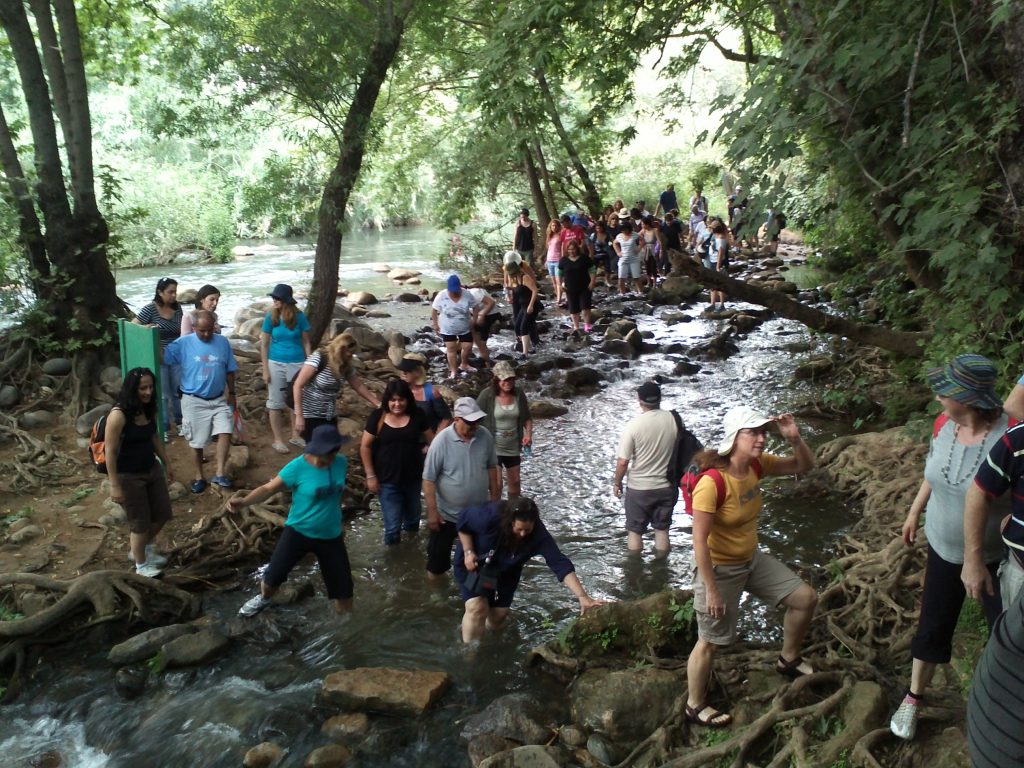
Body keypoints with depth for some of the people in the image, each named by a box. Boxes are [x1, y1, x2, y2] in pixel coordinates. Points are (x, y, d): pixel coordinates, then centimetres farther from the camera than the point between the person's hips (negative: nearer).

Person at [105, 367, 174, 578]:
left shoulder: (149, 410, -3)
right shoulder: (118, 415, -25)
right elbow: (110, 452, -21)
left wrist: (166, 463, 18)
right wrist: (115, 485, -19)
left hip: (152, 469, 7)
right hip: (128, 476, -7)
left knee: (162, 513, 16)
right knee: (140, 521, 7)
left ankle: (144, 548, 43)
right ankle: (142, 565, 29)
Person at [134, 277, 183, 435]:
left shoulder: (177, 308, 2)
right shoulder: (150, 309, -13)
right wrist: (146, 327, -30)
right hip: (158, 358, -4)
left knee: (179, 391, 12)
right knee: (163, 394, 3)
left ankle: (180, 422, 28)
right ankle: (164, 428, 15)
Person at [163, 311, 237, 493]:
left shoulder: (222, 342, -1)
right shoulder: (183, 343, -7)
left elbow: (230, 370, 6)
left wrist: (231, 393, 6)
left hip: (219, 399, 2)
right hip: (194, 401, -1)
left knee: (225, 432, -15)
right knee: (196, 442, 7)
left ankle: (220, 474, -7)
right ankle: (199, 477, 24)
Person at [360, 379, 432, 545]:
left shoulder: (416, 416, -6)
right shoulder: (377, 417, -11)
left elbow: (433, 441, 5)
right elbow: (365, 447, -5)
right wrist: (370, 476, -7)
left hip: (413, 478, 3)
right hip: (387, 480, -3)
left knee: (413, 518, 23)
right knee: (392, 525, 0)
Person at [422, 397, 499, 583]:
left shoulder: (485, 436, -11)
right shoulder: (441, 441, -22)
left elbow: (491, 467, 4)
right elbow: (429, 480, -17)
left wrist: (494, 498, 8)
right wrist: (432, 512, -17)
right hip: (447, 513, -3)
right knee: (438, 554, 12)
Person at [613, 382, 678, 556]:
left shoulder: (634, 425, -18)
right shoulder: (673, 419, -10)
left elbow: (623, 462, -15)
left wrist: (617, 483, 2)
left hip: (639, 488, -3)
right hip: (667, 486, 3)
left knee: (635, 531, 14)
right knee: (662, 529, 18)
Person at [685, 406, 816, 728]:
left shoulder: (756, 465, -8)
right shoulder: (712, 483, -31)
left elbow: (804, 465, 5)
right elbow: (699, 541, -28)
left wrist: (794, 438, -16)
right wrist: (711, 590, -23)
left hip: (752, 559, 8)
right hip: (719, 569, -8)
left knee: (806, 598, 14)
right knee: (710, 642, 7)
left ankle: (788, 660, 39)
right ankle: (695, 706, 30)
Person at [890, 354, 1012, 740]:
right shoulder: (944, 424, -11)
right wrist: (915, 511, 15)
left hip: (996, 556, -4)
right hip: (944, 547, 4)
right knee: (933, 625, 16)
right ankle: (913, 698, 35)